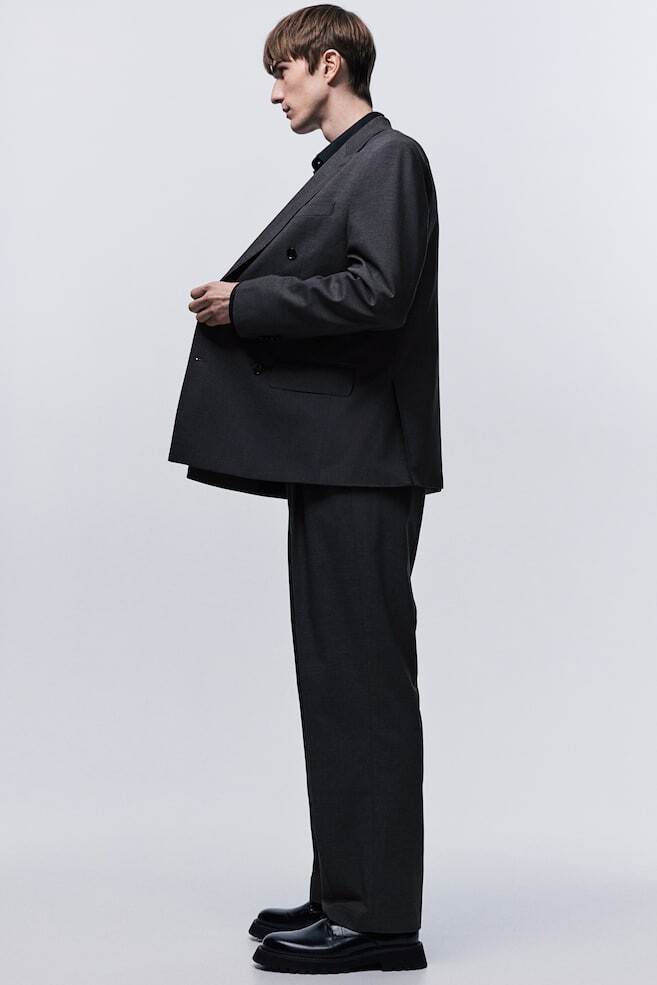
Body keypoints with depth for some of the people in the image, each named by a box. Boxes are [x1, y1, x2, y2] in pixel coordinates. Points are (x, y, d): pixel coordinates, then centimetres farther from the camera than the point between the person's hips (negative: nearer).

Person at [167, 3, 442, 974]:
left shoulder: (389, 158, -8)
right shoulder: (345, 166, 22)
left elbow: (378, 293, -21)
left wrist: (247, 303, -14)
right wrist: (243, 302, 9)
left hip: (364, 458, -10)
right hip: (332, 455, 10)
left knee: (362, 679, -8)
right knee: (336, 678, 12)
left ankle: (379, 917, -2)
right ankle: (348, 892, 20)